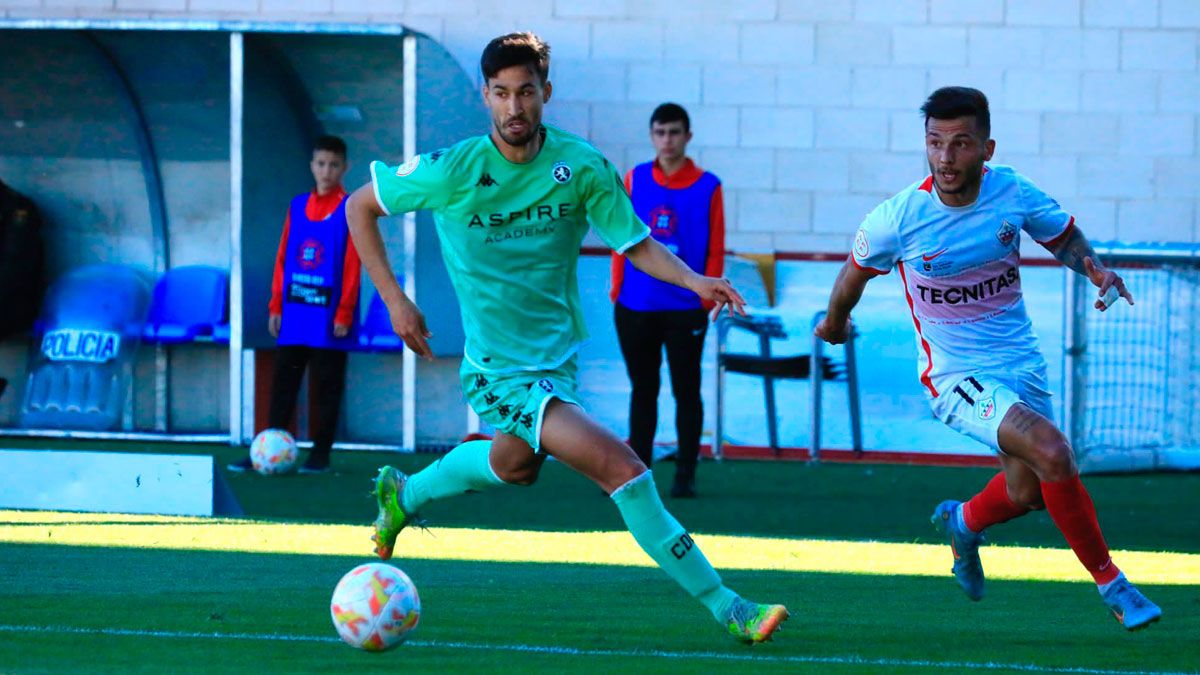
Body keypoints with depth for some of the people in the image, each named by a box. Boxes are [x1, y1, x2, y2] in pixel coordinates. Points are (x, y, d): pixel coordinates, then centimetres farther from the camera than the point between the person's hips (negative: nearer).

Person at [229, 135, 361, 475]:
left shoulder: (350, 210, -4)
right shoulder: (297, 206, 11)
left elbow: (353, 266, -8)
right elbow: (283, 258, 13)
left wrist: (344, 313, -12)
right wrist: (276, 305, 8)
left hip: (329, 317, -5)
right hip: (294, 317, 5)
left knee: (327, 387, 2)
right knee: (283, 384, 5)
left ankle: (321, 454, 8)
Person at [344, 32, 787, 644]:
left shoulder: (581, 166, -9)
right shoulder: (453, 172, -16)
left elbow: (637, 244, -2)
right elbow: (360, 207, -2)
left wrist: (692, 280, -22)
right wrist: (394, 301, -8)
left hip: (559, 357, 6)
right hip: (500, 369, -6)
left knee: (515, 465, 33)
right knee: (623, 471, -19)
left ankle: (404, 495, 59)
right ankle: (726, 608, -13)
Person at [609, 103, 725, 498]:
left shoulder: (707, 187, 0)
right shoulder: (634, 180, 6)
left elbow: (715, 248, 0)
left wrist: (707, 296, -6)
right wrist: (617, 290, 3)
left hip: (685, 308, -2)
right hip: (636, 307, 2)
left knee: (685, 391, 2)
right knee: (643, 391, 8)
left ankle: (685, 476, 8)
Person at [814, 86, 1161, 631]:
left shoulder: (1012, 192, -10)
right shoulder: (898, 218, -18)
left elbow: (1062, 234, 11)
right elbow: (855, 272, 3)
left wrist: (1096, 270, -9)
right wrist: (834, 323, 21)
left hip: (1021, 363, 5)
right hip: (956, 376, -5)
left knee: (1028, 491, 13)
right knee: (1051, 452, -25)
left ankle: (963, 523, 49)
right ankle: (1109, 582, -10)